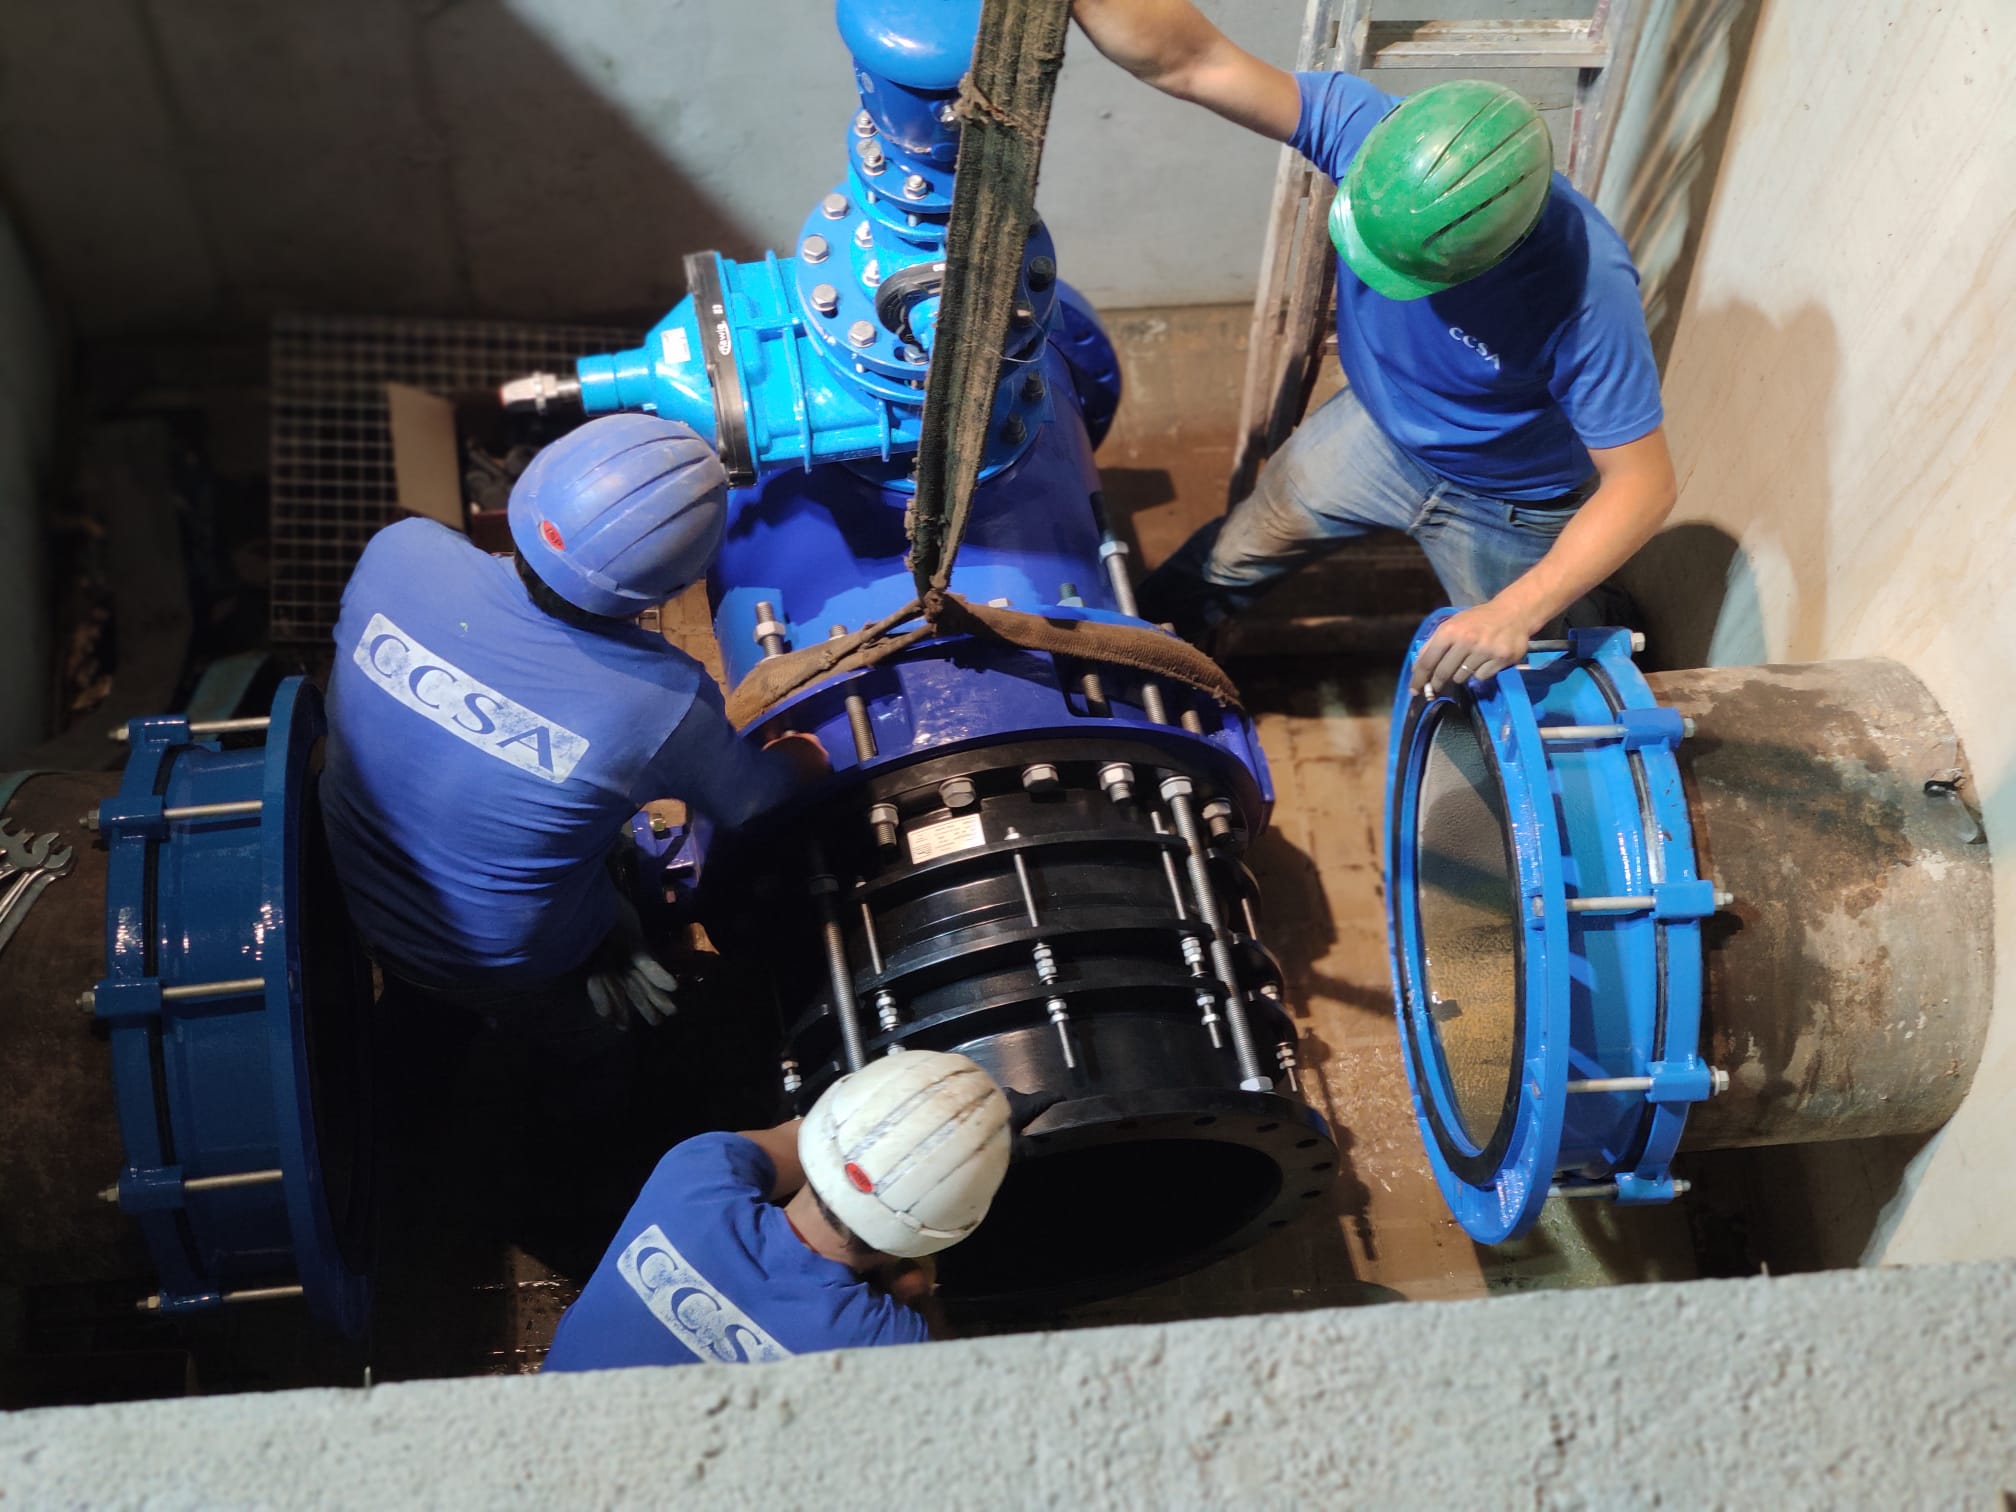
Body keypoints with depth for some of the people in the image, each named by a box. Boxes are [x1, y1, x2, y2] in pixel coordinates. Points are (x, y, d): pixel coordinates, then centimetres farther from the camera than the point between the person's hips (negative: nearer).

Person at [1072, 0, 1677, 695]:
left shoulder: (1587, 293, -42)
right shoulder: (1365, 125, -32)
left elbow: (1642, 485, -36)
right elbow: (1187, 60, -35)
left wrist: (1516, 614, -47)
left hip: (1505, 506, -3)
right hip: (1378, 425, 4)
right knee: (1232, 555, 22)